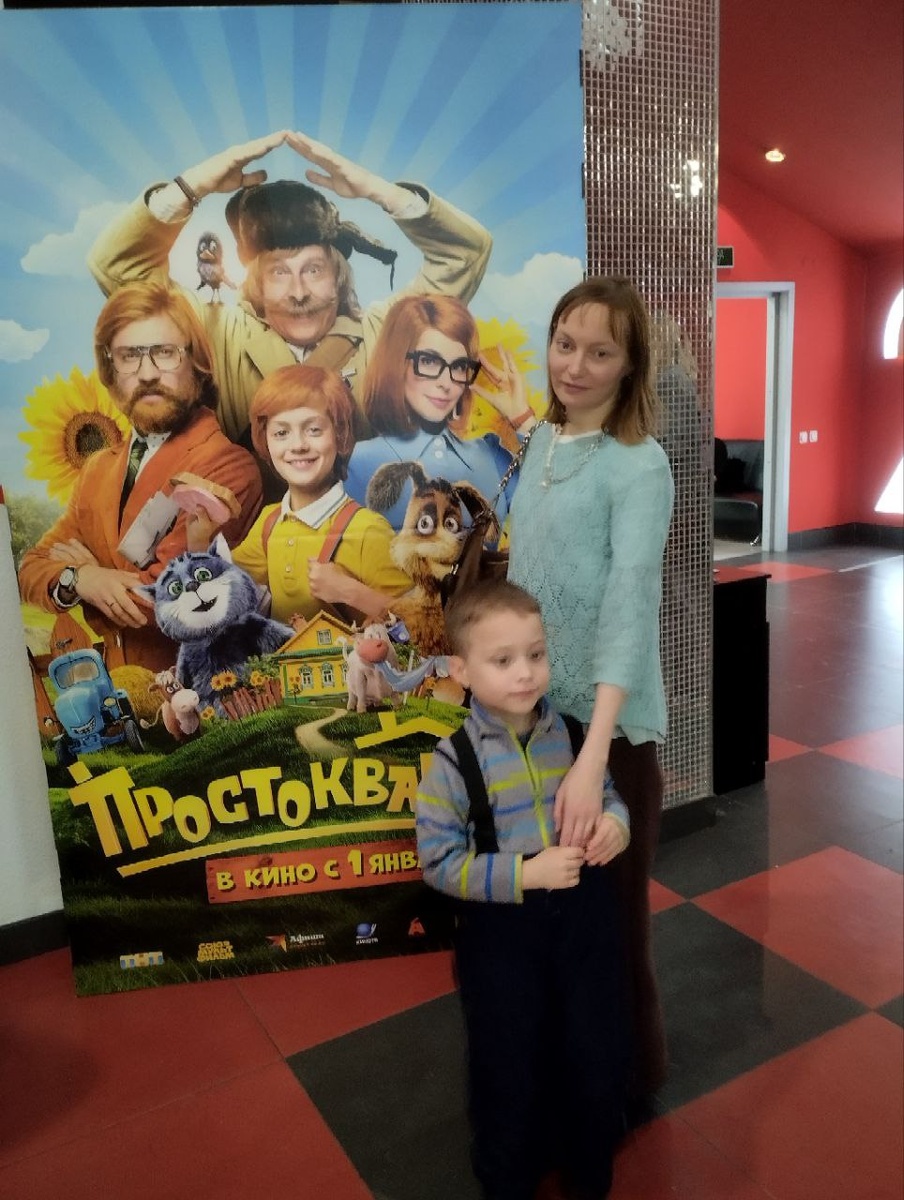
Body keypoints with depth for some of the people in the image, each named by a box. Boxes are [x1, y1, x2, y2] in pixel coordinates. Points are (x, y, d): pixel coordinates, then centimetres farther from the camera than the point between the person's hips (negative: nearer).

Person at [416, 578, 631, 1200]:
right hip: (500, 928, -3)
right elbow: (440, 862, -17)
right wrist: (525, 874, -26)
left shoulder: (571, 732, -7)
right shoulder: (454, 760, -18)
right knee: (510, 1067, 16)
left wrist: (616, 822, -16)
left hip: (584, 913, 4)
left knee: (598, 1053, 19)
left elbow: (607, 794, 7)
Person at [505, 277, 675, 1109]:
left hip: (609, 726, -6)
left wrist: (593, 756, -37)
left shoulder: (639, 465, -16)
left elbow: (630, 602, -28)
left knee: (609, 914, 11)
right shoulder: (542, 441, 4)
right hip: (535, 714, 6)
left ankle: (629, 1078, 37)